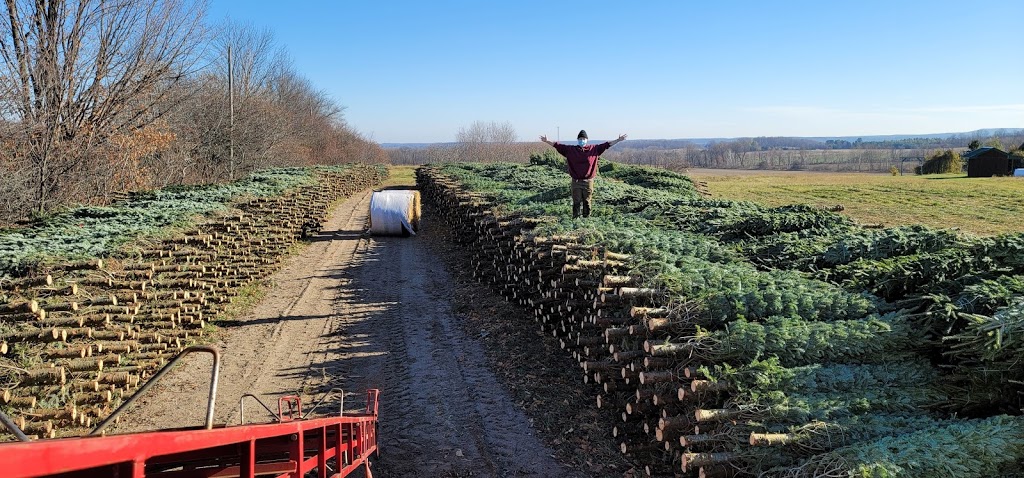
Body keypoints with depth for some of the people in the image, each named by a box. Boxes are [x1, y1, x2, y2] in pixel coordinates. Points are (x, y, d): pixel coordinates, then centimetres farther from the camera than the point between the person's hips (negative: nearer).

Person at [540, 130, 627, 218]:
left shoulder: (593, 149, 4)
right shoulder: (570, 149, 4)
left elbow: (606, 145, 5)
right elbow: (558, 146, 4)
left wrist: (619, 140, 2)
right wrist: (547, 141, -2)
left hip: (588, 181, 0)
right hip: (576, 181, 0)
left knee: (587, 202, 7)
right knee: (576, 202, 2)